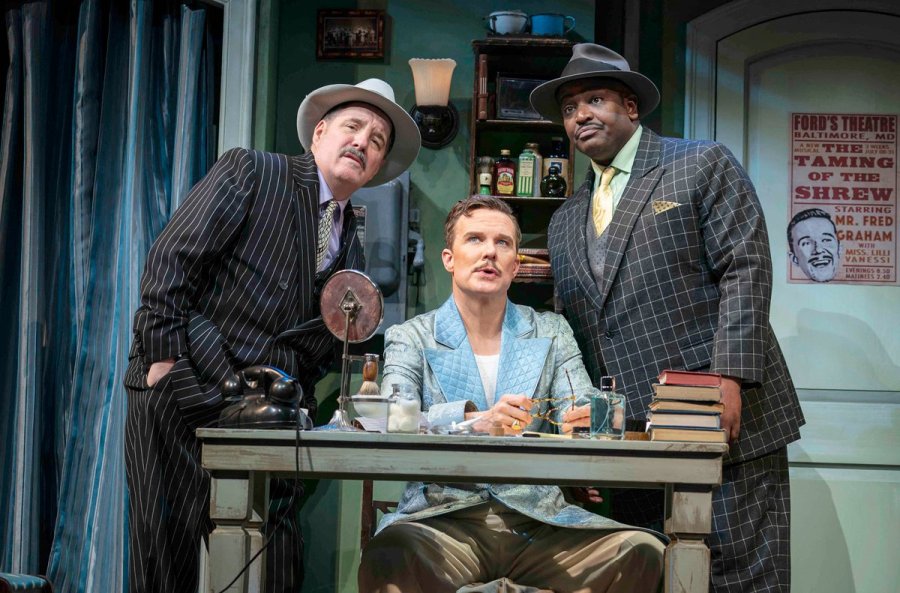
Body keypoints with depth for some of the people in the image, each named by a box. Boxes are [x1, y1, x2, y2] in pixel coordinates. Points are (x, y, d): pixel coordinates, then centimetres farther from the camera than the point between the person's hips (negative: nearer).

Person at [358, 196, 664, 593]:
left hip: (539, 521, 2)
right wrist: (475, 421, -27)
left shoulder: (551, 333, 15)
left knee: (642, 552, -25)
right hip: (444, 517, -2)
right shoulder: (410, 338, 8)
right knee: (387, 557, -36)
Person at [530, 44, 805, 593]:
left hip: (724, 421, -5)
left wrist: (729, 378, -17)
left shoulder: (704, 165, 3)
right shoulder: (564, 222, 20)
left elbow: (746, 271, -7)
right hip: (629, 438, 6)